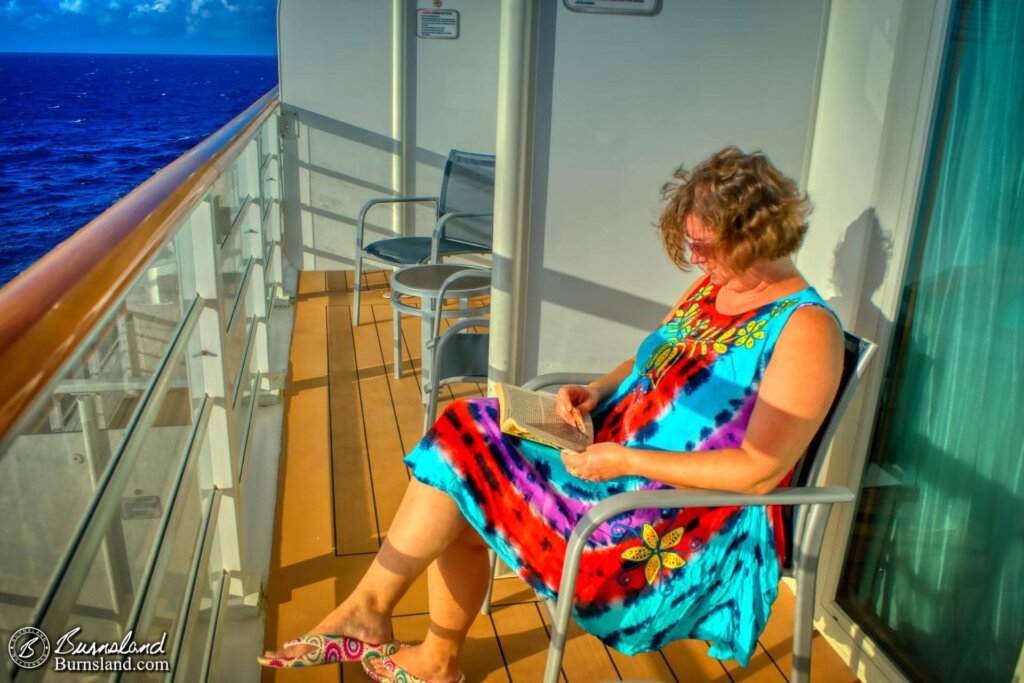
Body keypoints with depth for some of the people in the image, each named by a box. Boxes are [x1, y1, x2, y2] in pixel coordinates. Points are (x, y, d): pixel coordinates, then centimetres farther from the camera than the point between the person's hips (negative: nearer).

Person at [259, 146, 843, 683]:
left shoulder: (805, 330, -16)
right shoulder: (713, 287, 9)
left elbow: (760, 470, -21)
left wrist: (630, 462, -24)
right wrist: (597, 392, -1)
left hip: (695, 526, -8)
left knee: (462, 461, -17)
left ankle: (369, 607, 3)